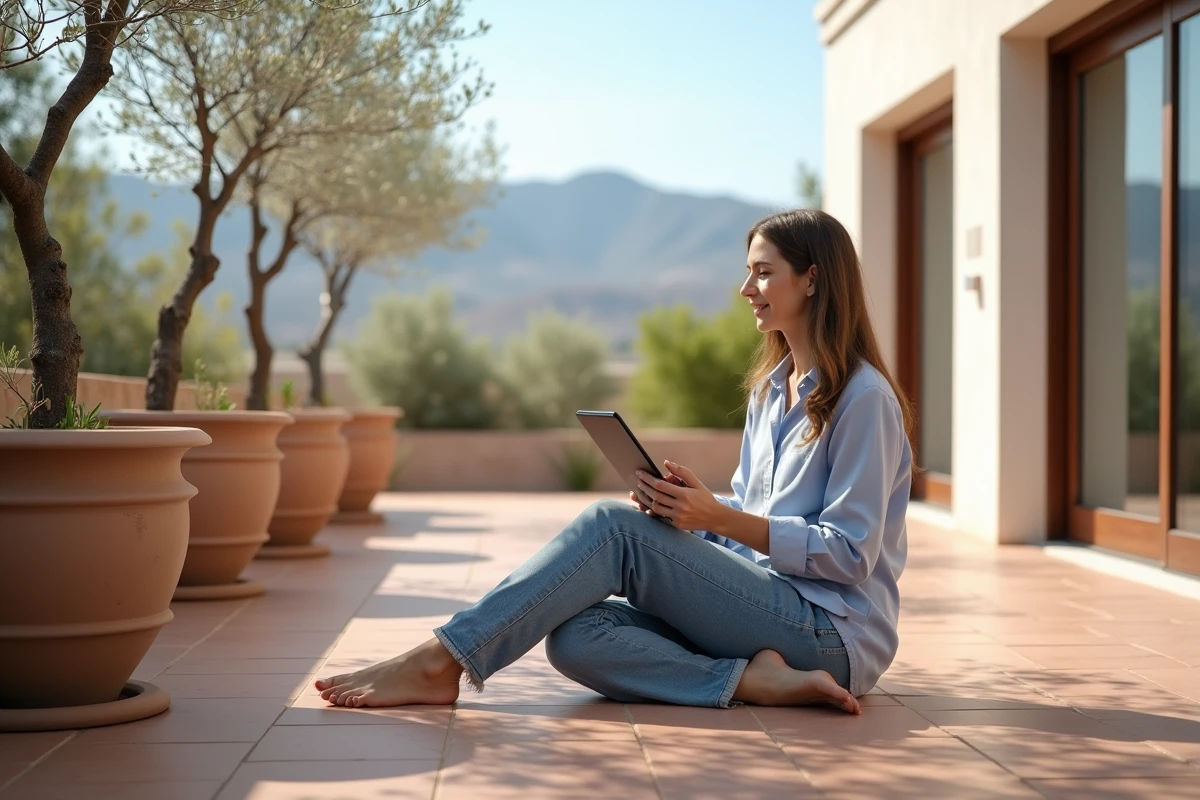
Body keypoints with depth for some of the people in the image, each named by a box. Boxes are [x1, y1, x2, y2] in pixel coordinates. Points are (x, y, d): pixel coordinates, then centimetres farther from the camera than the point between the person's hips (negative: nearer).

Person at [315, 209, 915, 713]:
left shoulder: (862, 396, -8)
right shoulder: (769, 389, 19)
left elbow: (850, 552, -14)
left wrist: (719, 518, -20)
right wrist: (690, 507, -3)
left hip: (833, 631, -8)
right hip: (763, 608, 8)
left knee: (615, 526, -22)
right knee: (574, 637, -17)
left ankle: (439, 662, -24)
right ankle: (754, 680, -27)